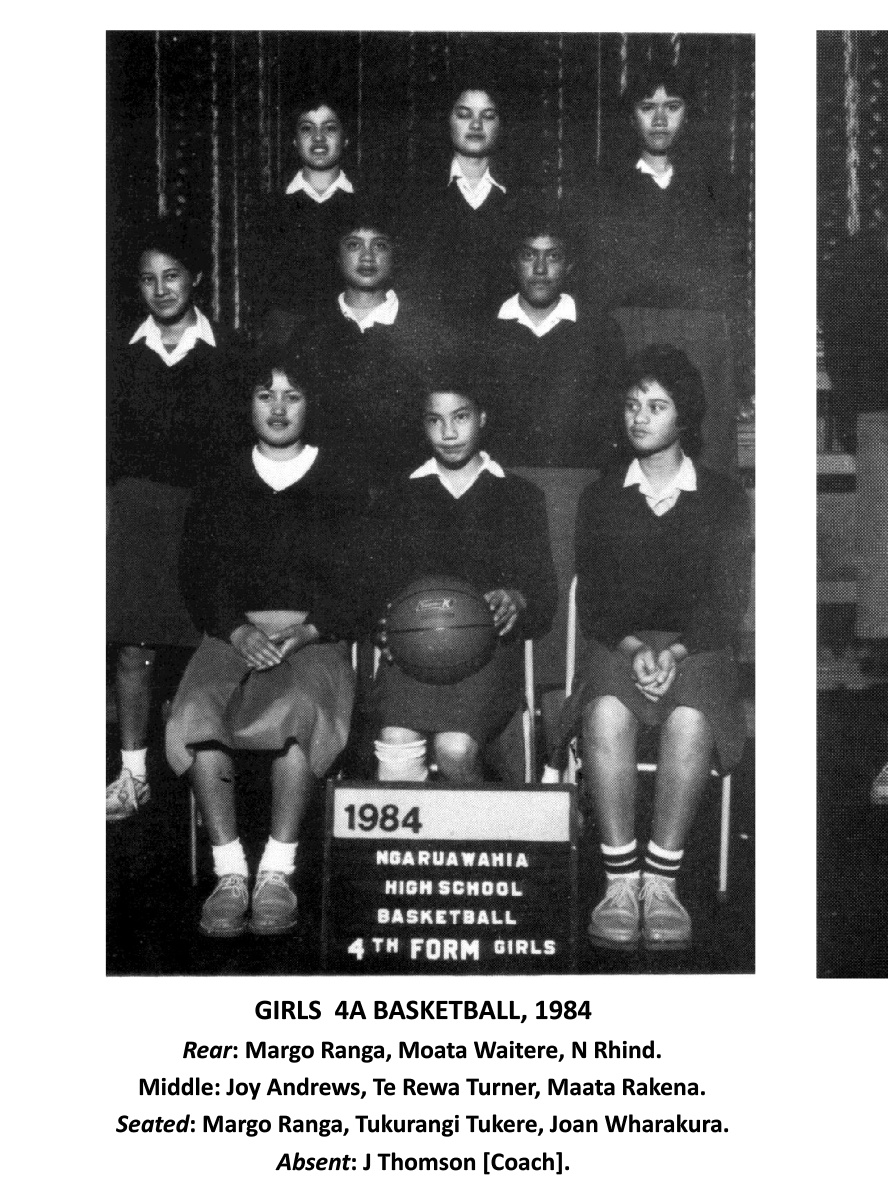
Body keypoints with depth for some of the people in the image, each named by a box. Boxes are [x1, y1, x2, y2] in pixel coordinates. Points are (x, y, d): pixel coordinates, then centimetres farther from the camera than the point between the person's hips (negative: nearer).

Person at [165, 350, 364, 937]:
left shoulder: (339, 485, 12)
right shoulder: (220, 487, 17)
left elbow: (357, 586, 4)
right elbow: (197, 579, 9)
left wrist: (304, 632, -14)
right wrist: (239, 631, -11)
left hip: (313, 639, -2)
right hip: (233, 635, 2)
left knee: (296, 708, -36)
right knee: (195, 713, -30)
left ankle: (277, 873, -27)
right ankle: (230, 872, -22)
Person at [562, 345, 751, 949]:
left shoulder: (724, 499, 12)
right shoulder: (601, 497, 17)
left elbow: (727, 602, 4)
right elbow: (591, 598, 9)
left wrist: (678, 650, -14)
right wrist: (631, 647, -10)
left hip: (698, 646, -1)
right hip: (618, 643, 1)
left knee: (690, 722, -35)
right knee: (607, 714, -34)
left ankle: (662, 881, -26)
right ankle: (621, 881, -29)